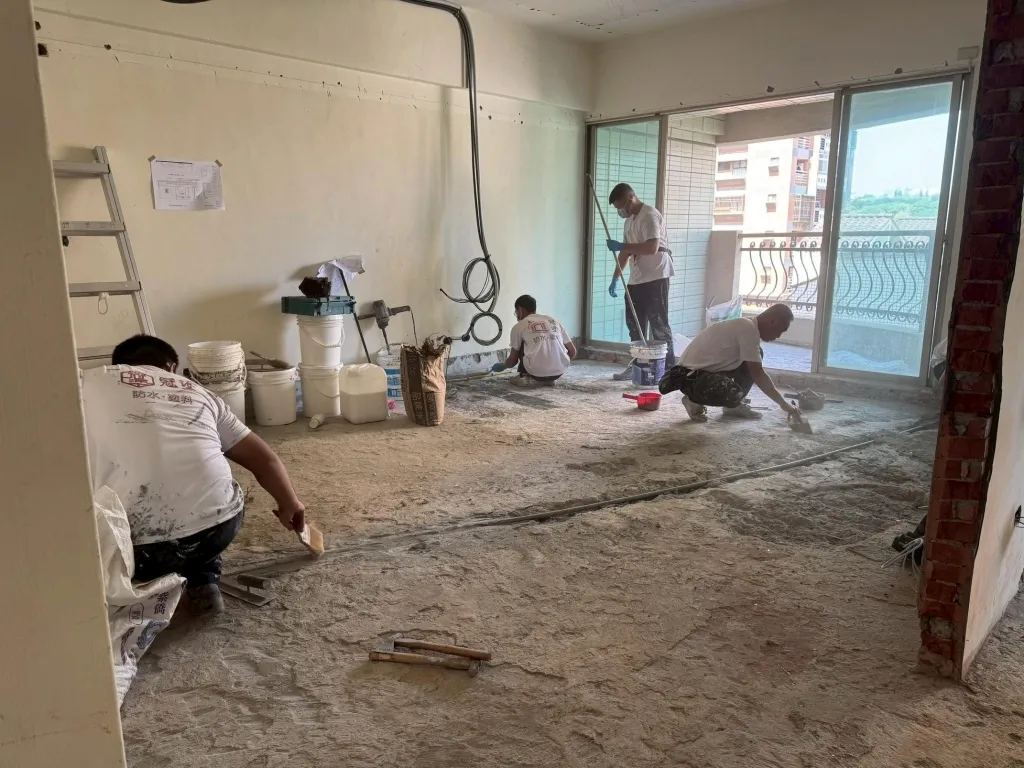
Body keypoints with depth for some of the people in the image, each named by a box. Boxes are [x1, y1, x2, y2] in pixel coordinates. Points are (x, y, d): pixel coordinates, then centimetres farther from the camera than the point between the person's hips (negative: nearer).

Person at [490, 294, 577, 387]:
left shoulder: (518, 326, 11)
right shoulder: (554, 321, 20)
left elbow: (513, 360, 18)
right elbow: (572, 351, 21)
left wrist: (502, 366, 41)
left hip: (536, 372, -3)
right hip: (560, 371, 3)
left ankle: (525, 377, 19)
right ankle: (550, 379, 20)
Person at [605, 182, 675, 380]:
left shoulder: (649, 215, -14)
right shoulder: (629, 220, 15)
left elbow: (652, 247, -26)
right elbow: (626, 251, 19)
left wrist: (621, 246, -22)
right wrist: (615, 279, 13)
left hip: (655, 277, -9)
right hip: (636, 279, 9)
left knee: (658, 324, -5)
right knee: (635, 325, 11)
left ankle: (668, 369, 1)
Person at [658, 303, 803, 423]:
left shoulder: (747, 325, 11)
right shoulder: (749, 329, -19)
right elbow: (758, 374, -19)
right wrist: (784, 404, -11)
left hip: (706, 368, 10)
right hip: (692, 375, -10)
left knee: (755, 356, 10)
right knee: (733, 394, -34)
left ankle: (733, 405, 17)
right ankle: (694, 401, -4)